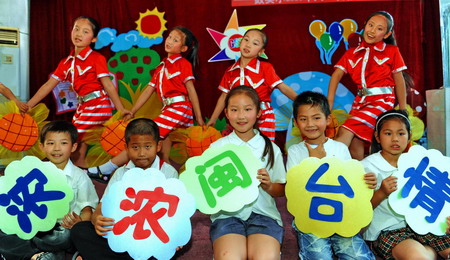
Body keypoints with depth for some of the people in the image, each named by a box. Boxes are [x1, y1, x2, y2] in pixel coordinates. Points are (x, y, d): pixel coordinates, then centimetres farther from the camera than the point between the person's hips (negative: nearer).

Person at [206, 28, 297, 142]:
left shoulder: (265, 67, -3)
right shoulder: (230, 71, 7)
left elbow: (283, 87, -7)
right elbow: (224, 96, 13)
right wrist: (213, 119, 15)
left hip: (262, 118, -3)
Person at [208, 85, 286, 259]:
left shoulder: (271, 148, 9)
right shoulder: (217, 147, 9)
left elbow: (281, 191, 13)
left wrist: (268, 186, -8)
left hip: (263, 212, 0)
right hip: (227, 213, 0)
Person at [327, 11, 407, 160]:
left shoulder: (391, 51, 3)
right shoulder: (352, 53, 10)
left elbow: (399, 80, 2)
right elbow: (337, 75, 0)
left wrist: (403, 110, 1)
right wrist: (329, 102, -13)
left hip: (382, 100, -4)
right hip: (360, 101, 4)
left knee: (346, 132, -21)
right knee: (355, 142, 0)